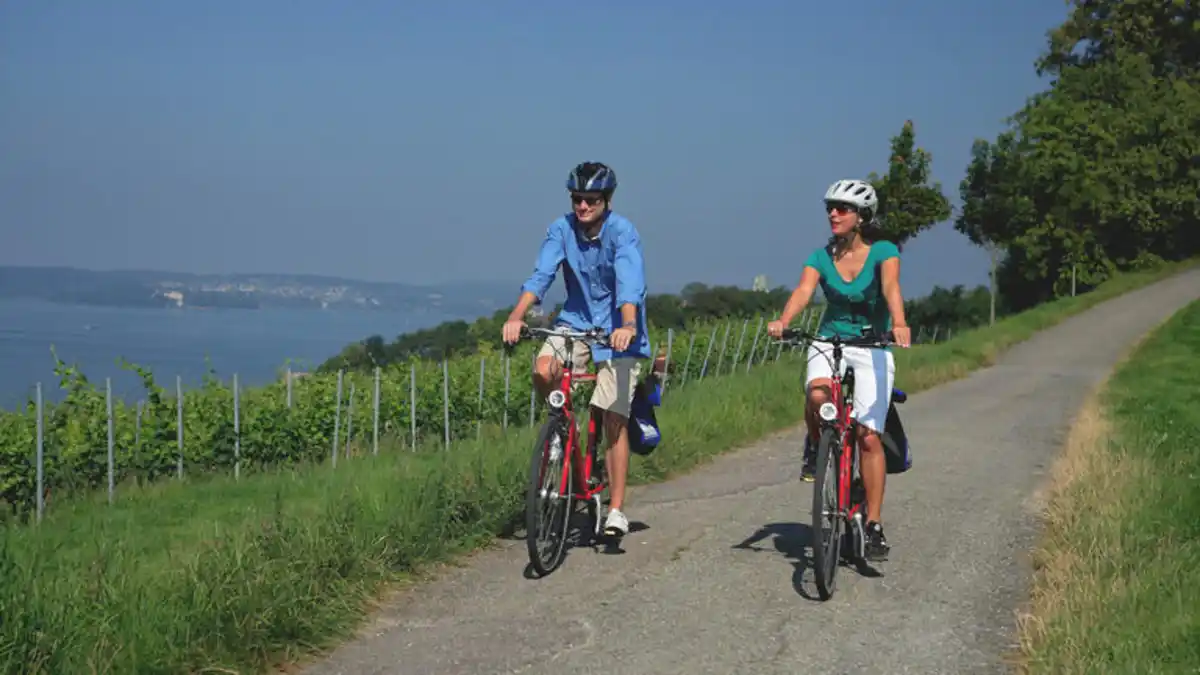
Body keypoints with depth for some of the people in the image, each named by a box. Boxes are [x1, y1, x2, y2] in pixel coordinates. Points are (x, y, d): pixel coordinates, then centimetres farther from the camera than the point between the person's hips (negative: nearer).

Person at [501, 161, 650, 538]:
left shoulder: (622, 232, -18)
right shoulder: (562, 229, -8)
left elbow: (630, 283, -32)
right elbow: (541, 275, -18)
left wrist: (627, 326, -49)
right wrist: (516, 316, -34)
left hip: (617, 329, -3)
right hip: (576, 321, 3)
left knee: (613, 418, -9)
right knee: (543, 371, -26)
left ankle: (616, 509, 0)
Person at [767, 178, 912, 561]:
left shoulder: (883, 252, -7)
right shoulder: (822, 257, 1)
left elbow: (891, 288, -26)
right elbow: (803, 291, -16)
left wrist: (898, 324, -46)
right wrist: (782, 322, -37)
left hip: (872, 348, -2)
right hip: (828, 343, 2)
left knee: (868, 434, -11)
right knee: (818, 396, -32)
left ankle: (874, 525, -3)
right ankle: (815, 447, 2)